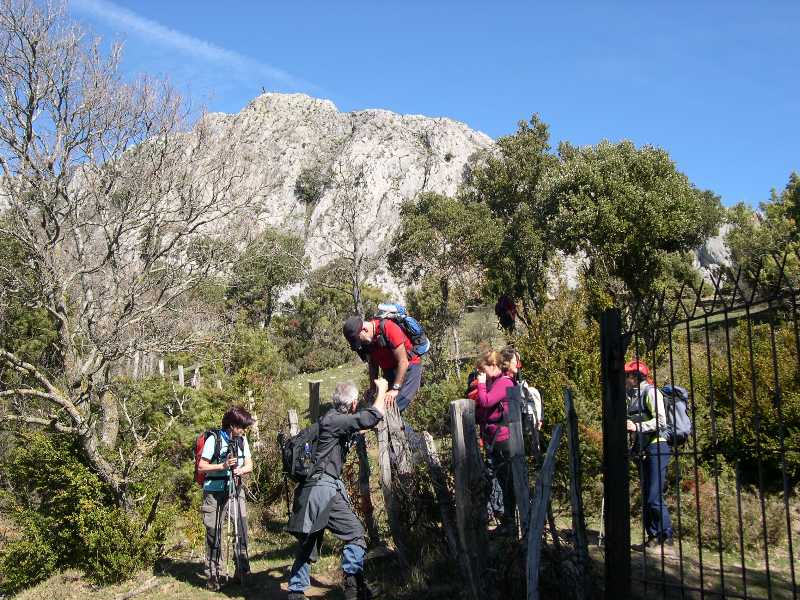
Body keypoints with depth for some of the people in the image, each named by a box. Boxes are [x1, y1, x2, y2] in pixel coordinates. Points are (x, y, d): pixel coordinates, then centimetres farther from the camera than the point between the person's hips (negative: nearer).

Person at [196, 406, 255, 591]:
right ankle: (212, 575, 10)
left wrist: (240, 470, -15)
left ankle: (242, 572, 7)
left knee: (242, 529, -4)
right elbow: (201, 467, -9)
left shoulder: (242, 440, 7)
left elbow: (249, 465, 7)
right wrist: (223, 466, -22)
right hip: (214, 492, -4)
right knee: (214, 533, 1)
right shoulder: (214, 440, -9)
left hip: (236, 490, 4)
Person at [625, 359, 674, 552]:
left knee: (654, 497, -11)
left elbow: (661, 421, -19)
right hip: (642, 450, 9)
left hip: (656, 448, -9)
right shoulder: (633, 396, 18)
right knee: (646, 496, 8)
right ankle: (653, 537, 14)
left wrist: (637, 426, -25)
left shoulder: (650, 392, -9)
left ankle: (666, 538, -1)